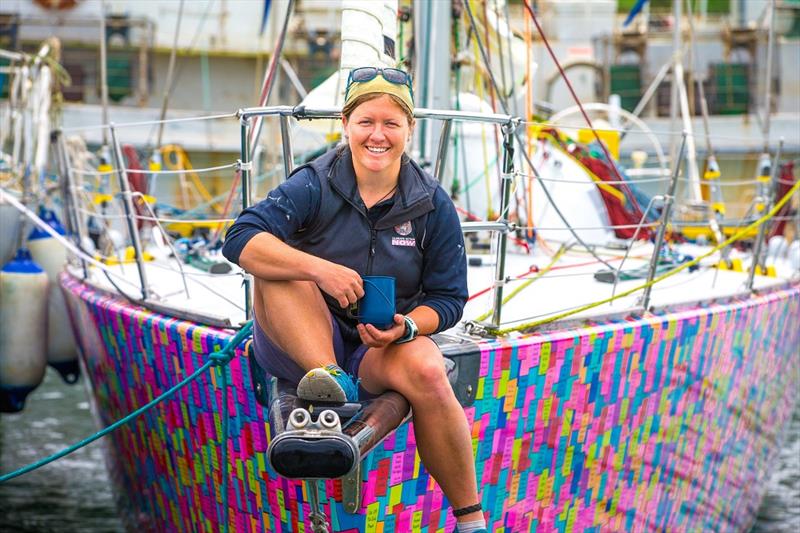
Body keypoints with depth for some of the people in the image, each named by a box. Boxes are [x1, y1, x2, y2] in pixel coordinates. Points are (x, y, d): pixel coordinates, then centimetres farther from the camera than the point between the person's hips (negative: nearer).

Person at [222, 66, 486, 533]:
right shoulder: (315, 186, -8)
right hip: (304, 343, -1)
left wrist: (407, 327, -18)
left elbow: (449, 297, 4)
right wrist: (320, 270, -35)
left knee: (426, 373, -32)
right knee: (275, 266, -26)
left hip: (385, 345, 1)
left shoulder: (433, 205, -1)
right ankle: (331, 381, -43)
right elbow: (241, 239, -22)